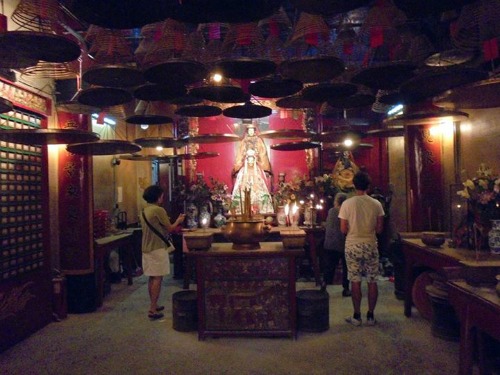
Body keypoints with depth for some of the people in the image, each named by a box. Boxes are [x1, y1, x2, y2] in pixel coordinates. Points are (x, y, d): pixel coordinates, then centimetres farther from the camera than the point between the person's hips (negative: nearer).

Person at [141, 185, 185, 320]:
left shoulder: (144, 211, 11)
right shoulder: (159, 210, -15)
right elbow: (170, 229, -9)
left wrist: (166, 222, 24)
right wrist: (178, 221, 8)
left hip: (147, 248, 9)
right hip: (157, 248, -9)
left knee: (152, 278, 14)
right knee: (157, 278, -5)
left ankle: (153, 306, 23)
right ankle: (153, 310, -4)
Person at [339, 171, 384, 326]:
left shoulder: (347, 204, -9)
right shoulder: (376, 204, -4)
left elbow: (343, 229, -7)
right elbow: (379, 228, 0)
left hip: (353, 246, -1)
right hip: (370, 245, 2)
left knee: (355, 281, 5)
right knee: (372, 281, 10)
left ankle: (357, 316, 12)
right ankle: (370, 316, 17)